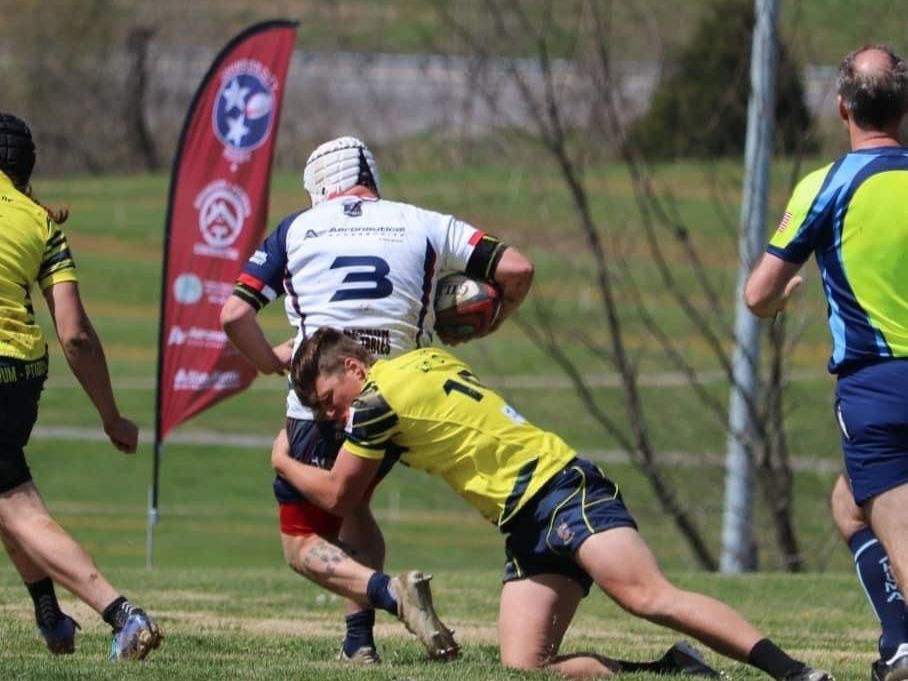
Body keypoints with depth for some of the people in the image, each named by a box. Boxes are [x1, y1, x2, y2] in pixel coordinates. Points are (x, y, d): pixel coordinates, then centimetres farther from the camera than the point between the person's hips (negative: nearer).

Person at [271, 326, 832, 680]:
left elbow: (337, 496, 5)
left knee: (649, 597, -28)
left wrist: (284, 463, 26)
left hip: (561, 491, -9)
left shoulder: (378, 396, -6)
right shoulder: (426, 361, 19)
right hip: (528, 525, 9)